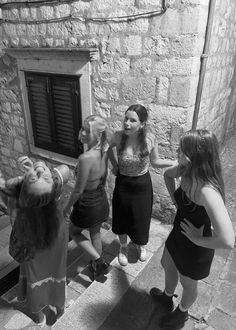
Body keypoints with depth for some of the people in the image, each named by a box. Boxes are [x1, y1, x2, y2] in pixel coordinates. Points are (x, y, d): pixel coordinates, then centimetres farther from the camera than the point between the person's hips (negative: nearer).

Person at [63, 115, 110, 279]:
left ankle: (99, 261, 18)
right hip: (102, 201, 7)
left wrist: (68, 207, -7)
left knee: (74, 232, 24)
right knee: (95, 234, 29)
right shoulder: (104, 150, -12)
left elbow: (78, 190, -22)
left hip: (87, 205, -6)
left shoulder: (85, 158, -33)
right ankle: (97, 265, 50)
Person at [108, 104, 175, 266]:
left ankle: (141, 245, 52)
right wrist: (115, 165, -1)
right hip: (122, 184, 0)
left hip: (142, 185, 0)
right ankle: (123, 247, 50)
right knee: (122, 219, 18)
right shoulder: (118, 136, -20)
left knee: (141, 219, 18)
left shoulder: (150, 139, -20)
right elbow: (108, 148, 5)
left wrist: (176, 162, -15)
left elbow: (155, 161, -4)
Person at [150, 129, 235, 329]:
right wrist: (175, 200, 1)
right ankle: (167, 297, 64)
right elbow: (167, 175, 9)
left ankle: (182, 313, 57)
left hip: (195, 248, -7)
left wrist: (199, 239, -26)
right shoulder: (186, 171, -16)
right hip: (178, 235, 7)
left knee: (188, 284, 24)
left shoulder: (207, 191, -39)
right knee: (167, 266, 32)